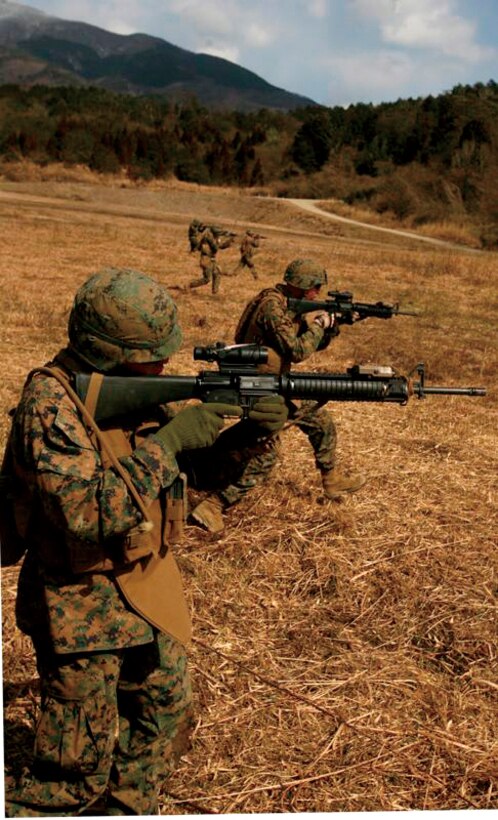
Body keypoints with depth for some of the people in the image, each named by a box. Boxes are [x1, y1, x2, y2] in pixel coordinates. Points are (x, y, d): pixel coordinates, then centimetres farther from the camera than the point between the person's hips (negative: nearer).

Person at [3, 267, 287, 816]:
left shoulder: (135, 386, -2)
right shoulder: (51, 403, -24)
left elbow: (200, 471, 6)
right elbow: (86, 514, -34)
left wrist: (245, 435, -13)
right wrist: (168, 441, -31)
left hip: (149, 590, 8)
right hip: (83, 608, -7)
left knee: (166, 716, 22)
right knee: (79, 770, 6)